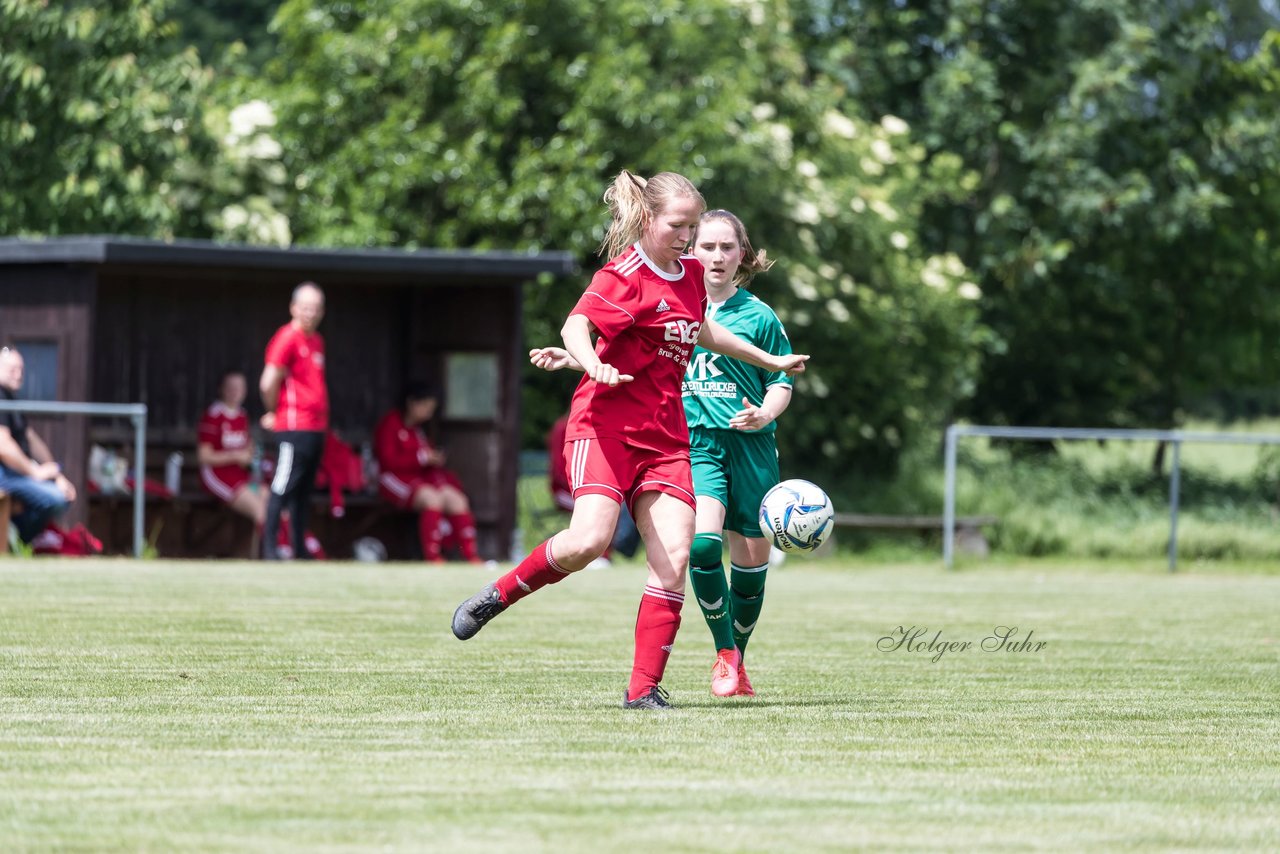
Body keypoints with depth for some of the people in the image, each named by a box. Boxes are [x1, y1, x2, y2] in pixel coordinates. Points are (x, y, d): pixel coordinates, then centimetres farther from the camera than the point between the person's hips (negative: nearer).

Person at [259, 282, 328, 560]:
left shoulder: (316, 341, 16)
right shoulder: (287, 338, -11)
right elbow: (268, 383, -15)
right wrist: (274, 413, -1)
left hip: (316, 428, 9)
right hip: (294, 429, -9)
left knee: (305, 490, 11)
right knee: (283, 487, -8)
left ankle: (300, 548, 16)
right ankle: (270, 547, -7)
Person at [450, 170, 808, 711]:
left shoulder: (690, 274, 16)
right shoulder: (626, 276, -8)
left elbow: (703, 332, 36)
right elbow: (576, 326, -24)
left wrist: (770, 361, 45)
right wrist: (592, 363, -46)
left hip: (665, 437, 7)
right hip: (606, 423, -7)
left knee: (675, 556, -8)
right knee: (589, 539, -26)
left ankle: (644, 688, -6)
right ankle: (498, 596, -2)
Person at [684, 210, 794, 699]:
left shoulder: (758, 316, 4)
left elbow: (781, 383, 8)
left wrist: (764, 414, -13)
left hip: (749, 443, 0)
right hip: (695, 439, 0)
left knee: (751, 556, 4)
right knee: (703, 543, -23)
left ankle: (737, 660, 26)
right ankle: (723, 655, -5)